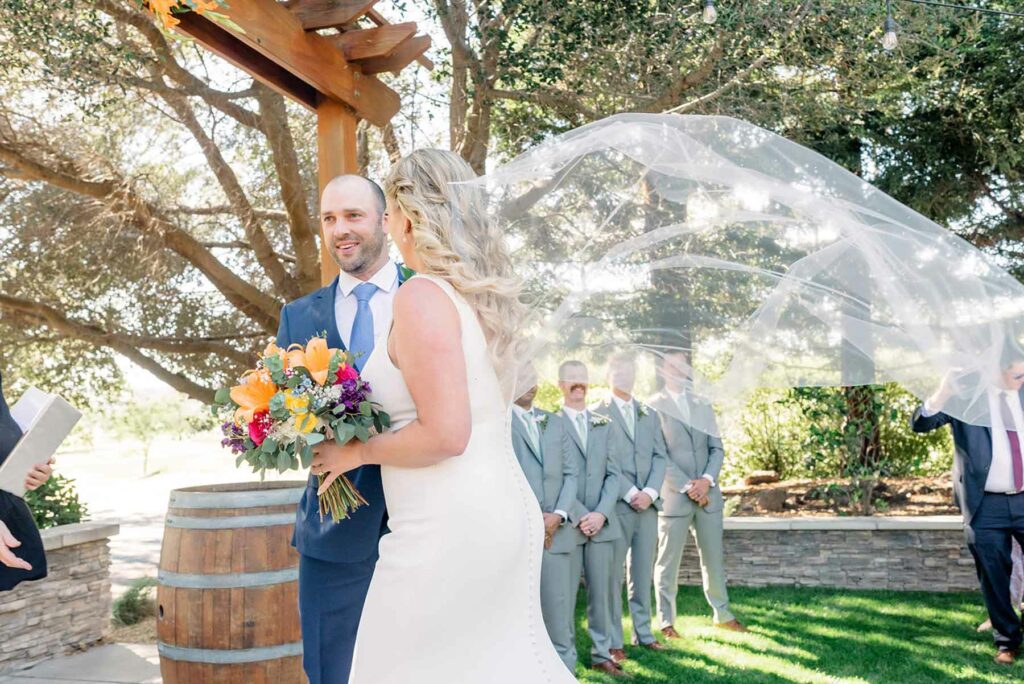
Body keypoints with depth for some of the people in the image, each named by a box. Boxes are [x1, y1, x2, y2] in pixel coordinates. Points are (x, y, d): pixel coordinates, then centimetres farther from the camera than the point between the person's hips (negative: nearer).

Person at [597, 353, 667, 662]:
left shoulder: (650, 415, 17)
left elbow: (659, 457, 10)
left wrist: (650, 492, -6)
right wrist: (631, 494, -13)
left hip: (647, 504, 5)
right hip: (615, 505, -5)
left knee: (643, 574, 10)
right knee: (612, 574, -1)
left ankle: (643, 632, 20)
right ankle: (613, 641, 6)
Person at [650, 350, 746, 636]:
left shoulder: (702, 405, 13)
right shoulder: (654, 406, -6)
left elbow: (716, 448, 10)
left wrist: (707, 480, -7)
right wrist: (686, 486, -14)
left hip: (707, 494, 5)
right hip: (673, 496, -5)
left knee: (714, 558, 14)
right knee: (668, 563, 4)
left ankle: (722, 613, 29)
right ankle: (666, 621, 15)